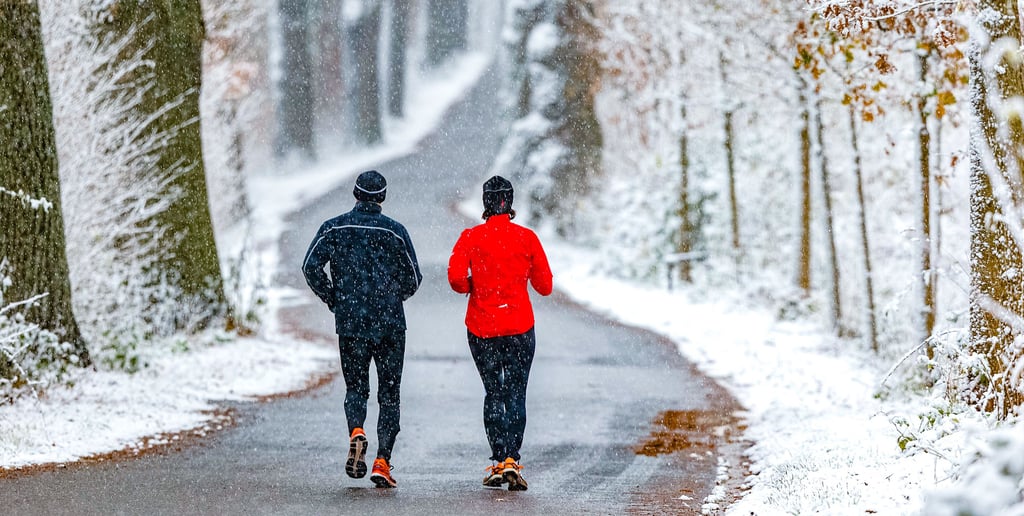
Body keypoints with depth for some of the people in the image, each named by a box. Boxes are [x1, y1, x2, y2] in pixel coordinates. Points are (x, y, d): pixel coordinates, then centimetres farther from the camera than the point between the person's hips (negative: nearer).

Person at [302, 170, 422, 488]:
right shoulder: (395, 231, -3)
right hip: (390, 324, -1)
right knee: (389, 394, 8)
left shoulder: (334, 228, 0)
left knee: (355, 387, 15)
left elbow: (311, 267, -8)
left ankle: (356, 432, -16)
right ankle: (382, 462, -3)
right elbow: (413, 280, 0)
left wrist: (334, 299, 6)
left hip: (350, 323, 1)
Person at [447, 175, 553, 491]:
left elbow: (456, 278, -14)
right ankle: (512, 459, -7)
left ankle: (499, 461, 0)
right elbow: (544, 286, 1)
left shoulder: (471, 237, -4)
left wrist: (475, 286, 7)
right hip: (520, 326, 0)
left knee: (494, 394, 10)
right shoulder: (526, 237, -2)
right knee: (516, 394, 6)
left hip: (481, 327, 0)